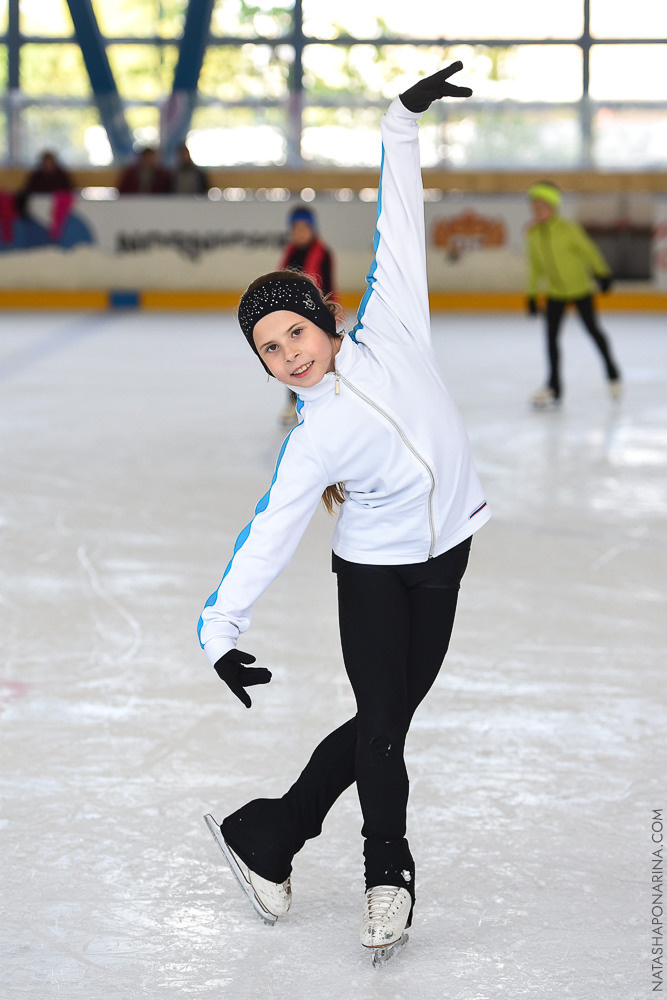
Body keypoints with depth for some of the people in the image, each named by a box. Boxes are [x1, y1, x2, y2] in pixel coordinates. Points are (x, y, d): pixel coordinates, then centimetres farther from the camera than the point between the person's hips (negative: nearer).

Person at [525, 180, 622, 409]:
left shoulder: (568, 228, -19)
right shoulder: (533, 234, -4)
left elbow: (587, 250, -9)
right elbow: (535, 266, 7)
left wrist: (603, 274, -4)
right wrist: (531, 294, 8)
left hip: (580, 288, -4)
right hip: (555, 292, 4)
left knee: (592, 329, 8)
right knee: (551, 335, -5)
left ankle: (612, 372, 29)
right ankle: (554, 386, 1)